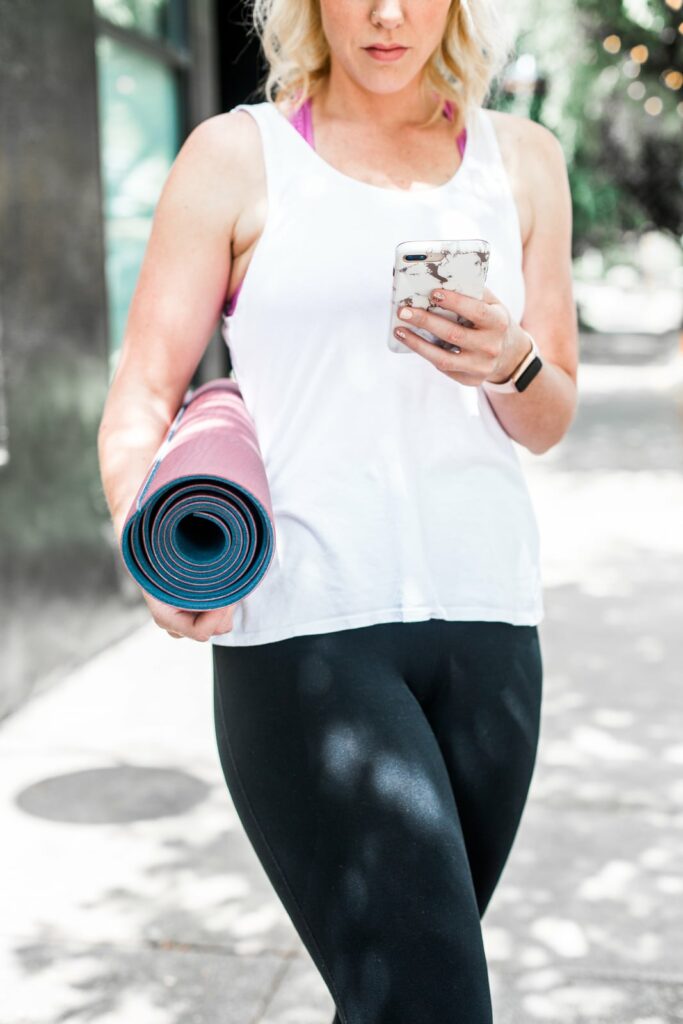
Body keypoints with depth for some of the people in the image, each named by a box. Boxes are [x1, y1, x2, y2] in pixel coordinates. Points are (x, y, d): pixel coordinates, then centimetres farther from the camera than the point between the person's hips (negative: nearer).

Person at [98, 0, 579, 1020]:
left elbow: (547, 423, 16)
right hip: (301, 625, -3)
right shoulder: (238, 154, 4)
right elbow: (142, 397, 1)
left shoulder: (521, 159, 14)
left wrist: (511, 362, -8)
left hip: (485, 620, 4)